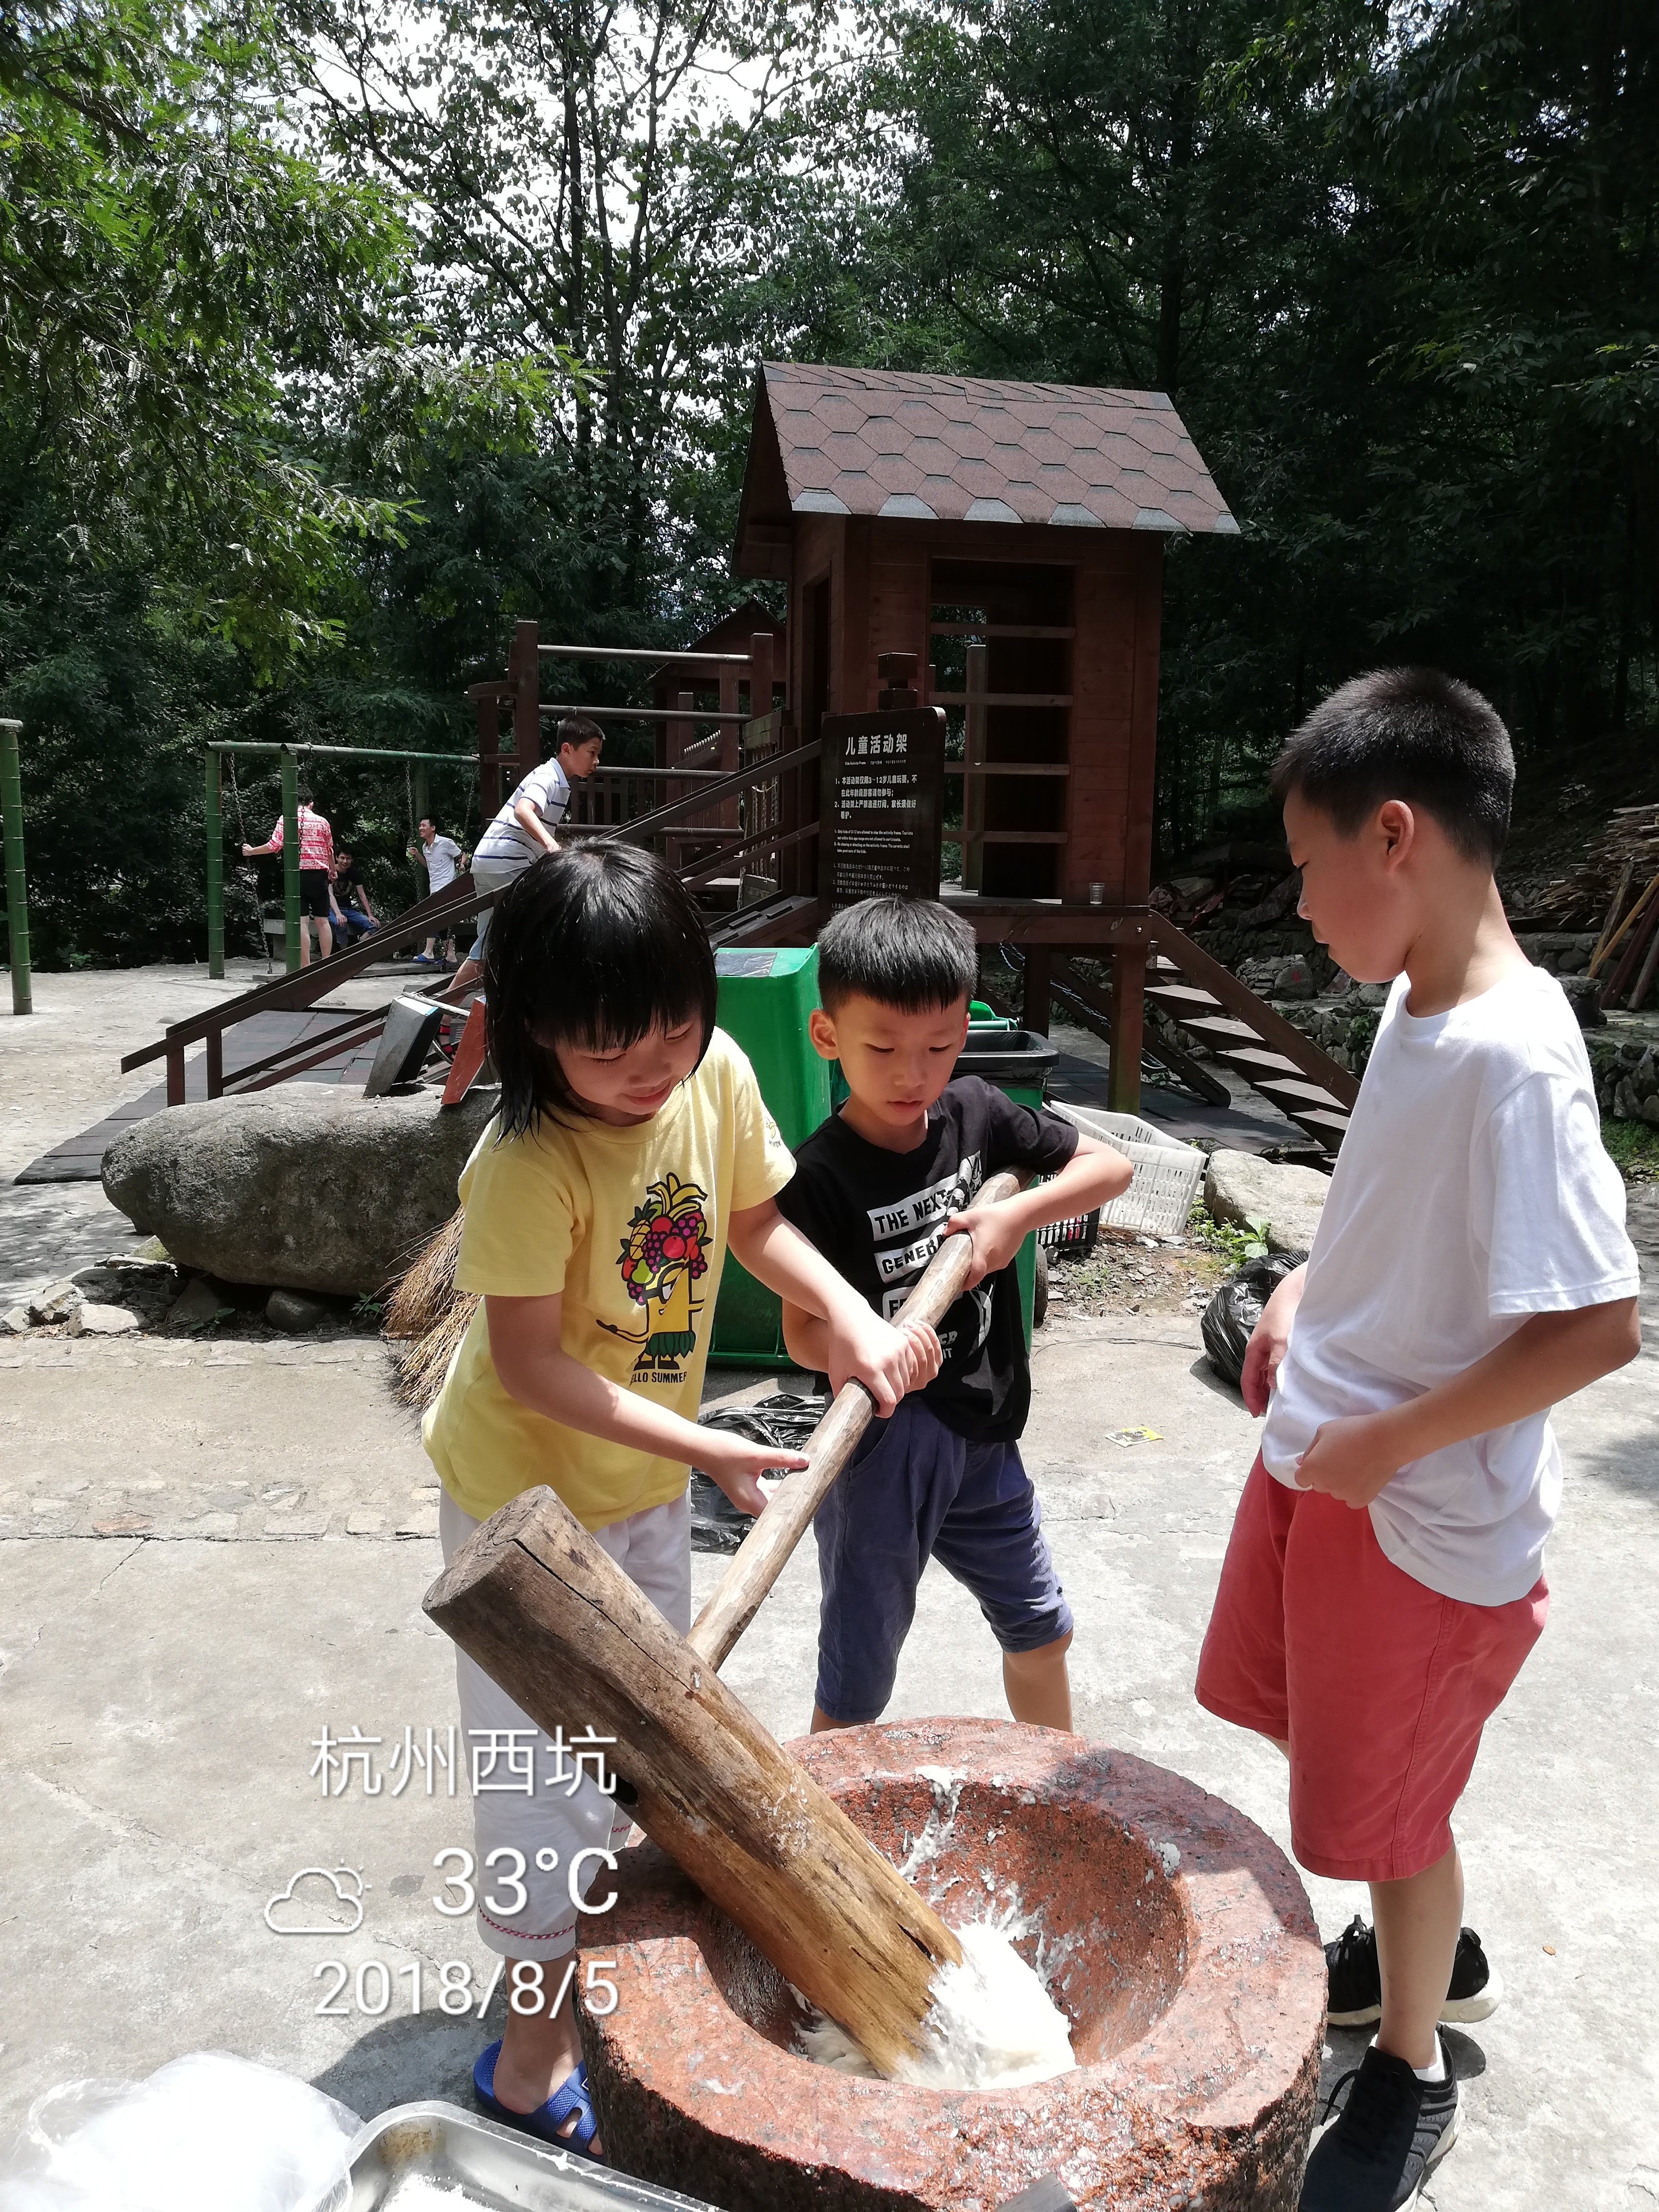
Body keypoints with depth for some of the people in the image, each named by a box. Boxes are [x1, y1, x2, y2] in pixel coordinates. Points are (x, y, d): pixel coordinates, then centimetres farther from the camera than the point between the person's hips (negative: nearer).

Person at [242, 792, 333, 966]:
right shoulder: (322, 822, 9)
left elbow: (274, 846, -5)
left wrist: (252, 851, 12)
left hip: (297, 874, -2)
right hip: (320, 874, 2)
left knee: (302, 922, -5)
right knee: (322, 921, 9)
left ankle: (306, 967, -8)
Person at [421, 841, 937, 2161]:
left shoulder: (717, 1075, -13)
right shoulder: (530, 1162, -30)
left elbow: (753, 1220, 2)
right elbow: (529, 1367, -27)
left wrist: (854, 1320, -12)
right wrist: (706, 1446, -29)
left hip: (647, 1480, 7)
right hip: (527, 1491, -6)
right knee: (549, 1763, 6)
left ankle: (600, 1949, 49)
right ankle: (536, 2051, 28)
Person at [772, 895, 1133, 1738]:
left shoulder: (976, 1112, -5)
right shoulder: (821, 1173, -19)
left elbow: (1110, 1165, 2)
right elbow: (802, 1330, -16)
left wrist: (1018, 1213, -14)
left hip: (983, 1432, 6)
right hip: (885, 1439, -5)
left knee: (1039, 1627, 24)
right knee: (857, 1680, 6)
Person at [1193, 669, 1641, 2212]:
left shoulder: (1512, 1057, -28)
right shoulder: (1414, 999, -1)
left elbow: (1600, 1325, -28)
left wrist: (1390, 1443, -21)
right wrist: (1306, 1298, 4)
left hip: (1426, 1518, -8)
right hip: (1319, 1459, 9)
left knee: (1389, 1806, 13)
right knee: (1324, 1735, 26)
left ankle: (1412, 2073, 41)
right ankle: (1429, 1954, 53)